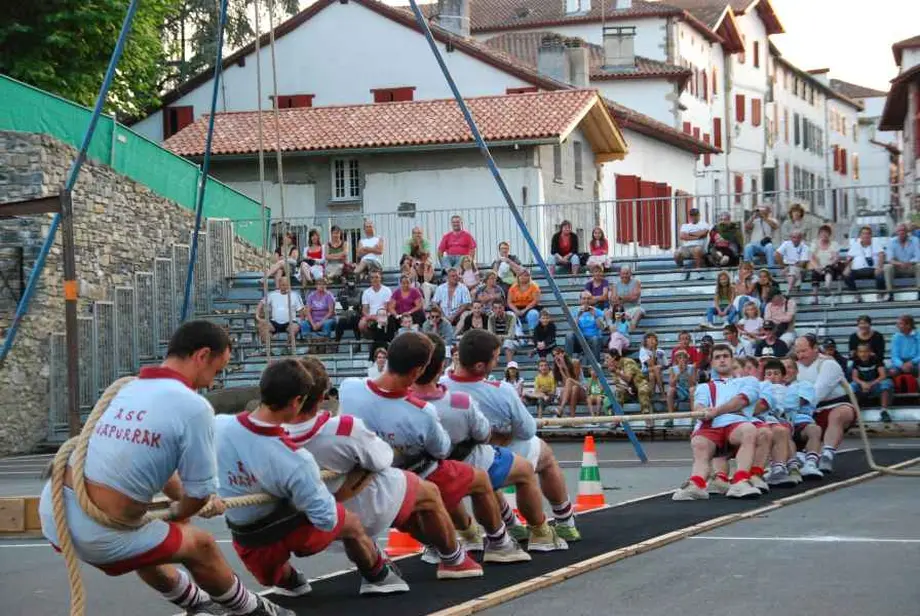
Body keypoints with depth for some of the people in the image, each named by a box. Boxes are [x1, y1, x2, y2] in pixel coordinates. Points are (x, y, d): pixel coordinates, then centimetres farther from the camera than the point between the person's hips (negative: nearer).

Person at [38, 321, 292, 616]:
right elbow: (199, 492, -5)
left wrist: (194, 502, 41)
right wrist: (178, 512, 18)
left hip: (53, 516, 7)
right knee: (200, 544, 17)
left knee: (146, 544, 35)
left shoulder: (130, 389, 13)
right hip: (99, 536, -7)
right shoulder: (193, 407, -12)